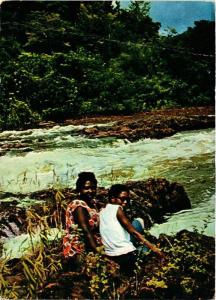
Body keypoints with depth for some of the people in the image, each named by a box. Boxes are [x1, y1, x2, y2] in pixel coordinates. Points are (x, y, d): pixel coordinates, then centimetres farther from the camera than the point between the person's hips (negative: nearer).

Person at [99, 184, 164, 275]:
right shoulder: (117, 208, -8)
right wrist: (152, 247, -15)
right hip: (126, 254, -7)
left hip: (110, 255, 7)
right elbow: (133, 232, -14)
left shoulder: (102, 211, 14)